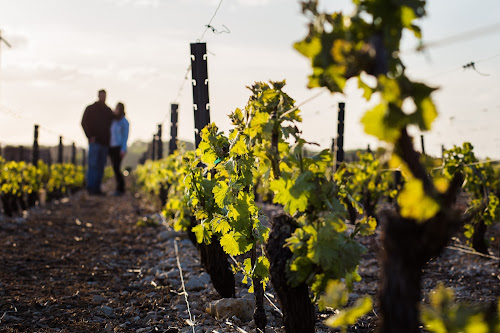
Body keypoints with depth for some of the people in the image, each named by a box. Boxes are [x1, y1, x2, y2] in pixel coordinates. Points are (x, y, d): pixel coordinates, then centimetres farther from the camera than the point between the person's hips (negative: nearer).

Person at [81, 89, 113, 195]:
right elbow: (84, 123, -1)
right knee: (93, 165, -10)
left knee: (101, 166, 4)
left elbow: (111, 125, 20)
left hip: (105, 143, 5)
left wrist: (109, 139, 8)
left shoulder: (108, 111, 15)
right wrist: (90, 136, -10)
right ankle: (90, 187, -8)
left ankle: (97, 188, 7)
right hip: (95, 142, -4)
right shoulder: (90, 109, 4)